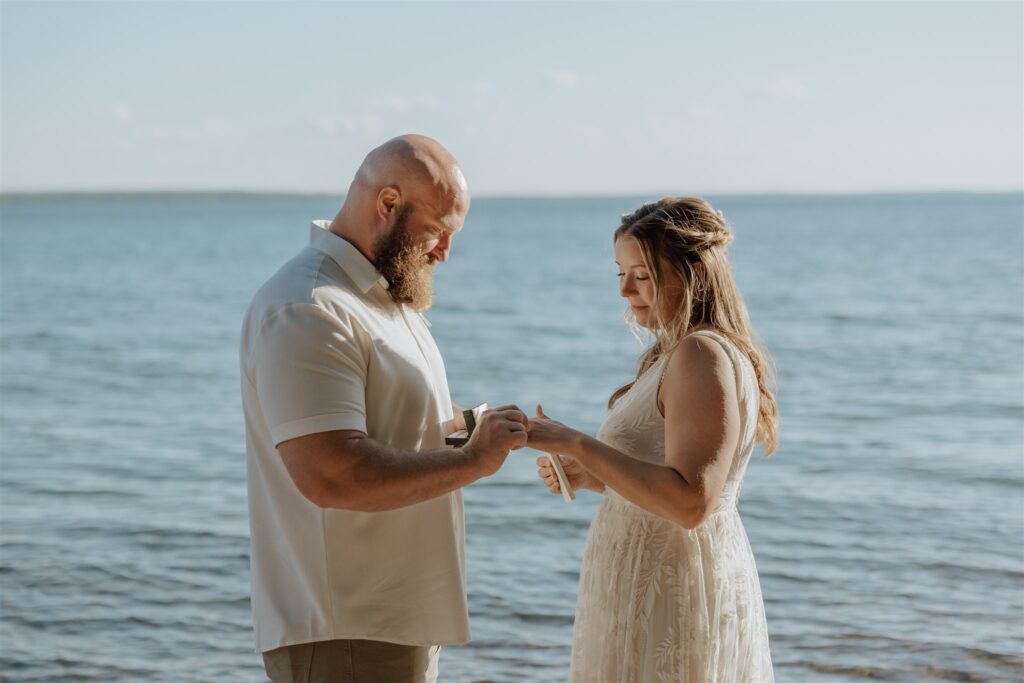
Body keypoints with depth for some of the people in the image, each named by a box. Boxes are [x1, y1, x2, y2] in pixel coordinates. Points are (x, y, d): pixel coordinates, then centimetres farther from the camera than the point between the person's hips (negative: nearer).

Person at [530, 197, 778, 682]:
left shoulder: (703, 356, -18)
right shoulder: (678, 353, 13)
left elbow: (689, 503, -27)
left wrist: (576, 444, -25)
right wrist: (589, 476, 5)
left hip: (671, 599, -10)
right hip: (657, 586, 10)